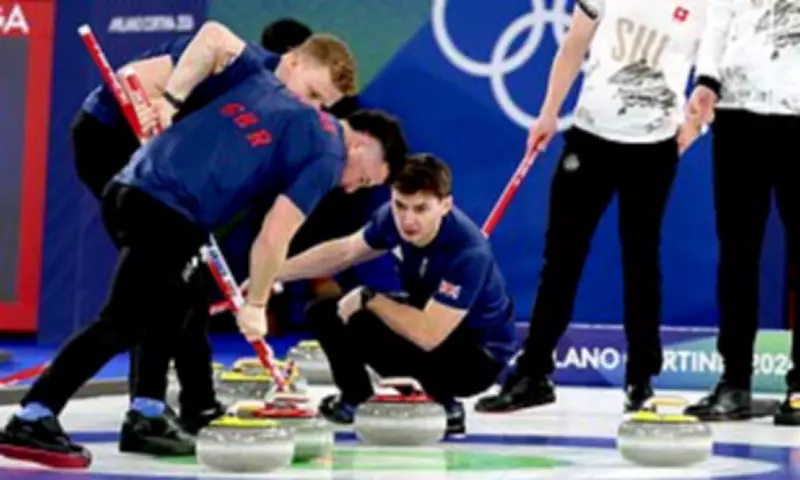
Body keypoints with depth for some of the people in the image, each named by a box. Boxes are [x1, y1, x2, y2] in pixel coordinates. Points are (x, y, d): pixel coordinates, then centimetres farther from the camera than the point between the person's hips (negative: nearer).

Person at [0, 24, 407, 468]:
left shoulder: (266, 83, 22)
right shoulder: (326, 156, 0)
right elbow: (273, 238, -7)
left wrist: (171, 96, 13)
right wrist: (255, 306, 7)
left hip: (129, 188, 9)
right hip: (166, 212, -9)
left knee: (172, 307, 21)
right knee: (122, 324, -9)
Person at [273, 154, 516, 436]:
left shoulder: (468, 253, -35)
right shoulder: (395, 219, -14)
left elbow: (428, 335, -38)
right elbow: (344, 252, 5)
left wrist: (367, 298, -25)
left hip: (478, 358, -8)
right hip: (429, 317, 8)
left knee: (363, 327, -29)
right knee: (324, 313, 3)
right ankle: (355, 400, 23)